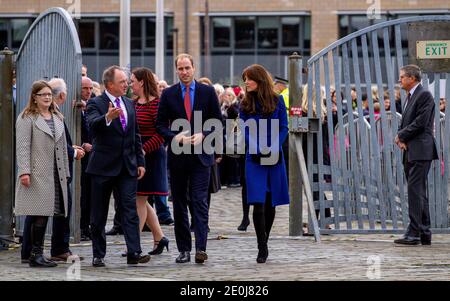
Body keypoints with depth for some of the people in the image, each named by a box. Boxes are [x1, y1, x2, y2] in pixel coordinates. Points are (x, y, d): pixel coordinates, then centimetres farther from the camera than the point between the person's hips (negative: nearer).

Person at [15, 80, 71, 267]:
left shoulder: (58, 118, 20)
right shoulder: (27, 118, 0)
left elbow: (63, 147, 21)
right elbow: (22, 147, -8)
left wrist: (65, 173, 17)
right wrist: (24, 171, -17)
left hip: (55, 175, 6)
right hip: (37, 174, -6)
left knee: (43, 214, 4)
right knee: (40, 213, -11)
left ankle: (35, 255, 6)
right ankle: (36, 254, -8)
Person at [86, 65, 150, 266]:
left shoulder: (129, 104, 13)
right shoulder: (95, 104, -6)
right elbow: (92, 125, -27)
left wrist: (140, 162, 12)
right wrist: (107, 117, -47)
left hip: (128, 167, 4)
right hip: (103, 167, -4)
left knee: (130, 209, -5)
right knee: (99, 214, 4)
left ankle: (134, 253, -11)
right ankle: (98, 255, 12)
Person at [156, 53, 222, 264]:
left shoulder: (207, 92, 4)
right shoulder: (168, 94, 5)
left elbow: (218, 121, 5)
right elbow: (160, 124, 5)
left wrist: (203, 135, -11)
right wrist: (175, 137, -12)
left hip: (200, 155, -2)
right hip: (177, 156, 2)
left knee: (199, 201, -10)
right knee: (179, 203, 6)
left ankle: (201, 248, -14)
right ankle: (184, 249, 11)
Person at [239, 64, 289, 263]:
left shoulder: (277, 102, 3)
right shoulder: (245, 105, 4)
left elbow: (283, 128, 2)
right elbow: (246, 132, -1)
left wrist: (273, 148, -13)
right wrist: (260, 150, -15)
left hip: (275, 158, 1)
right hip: (254, 159, -1)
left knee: (271, 203, 7)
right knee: (258, 203, -11)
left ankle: (264, 243, 21)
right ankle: (262, 247, -7)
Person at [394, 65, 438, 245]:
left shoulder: (424, 95, -10)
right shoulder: (409, 97, 20)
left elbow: (420, 122, -18)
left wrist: (402, 135, -8)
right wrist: (400, 137, 0)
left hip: (420, 151, -10)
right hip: (410, 152, 10)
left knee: (415, 190, -13)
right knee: (419, 192, 11)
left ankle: (414, 233, -16)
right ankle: (424, 234, 16)